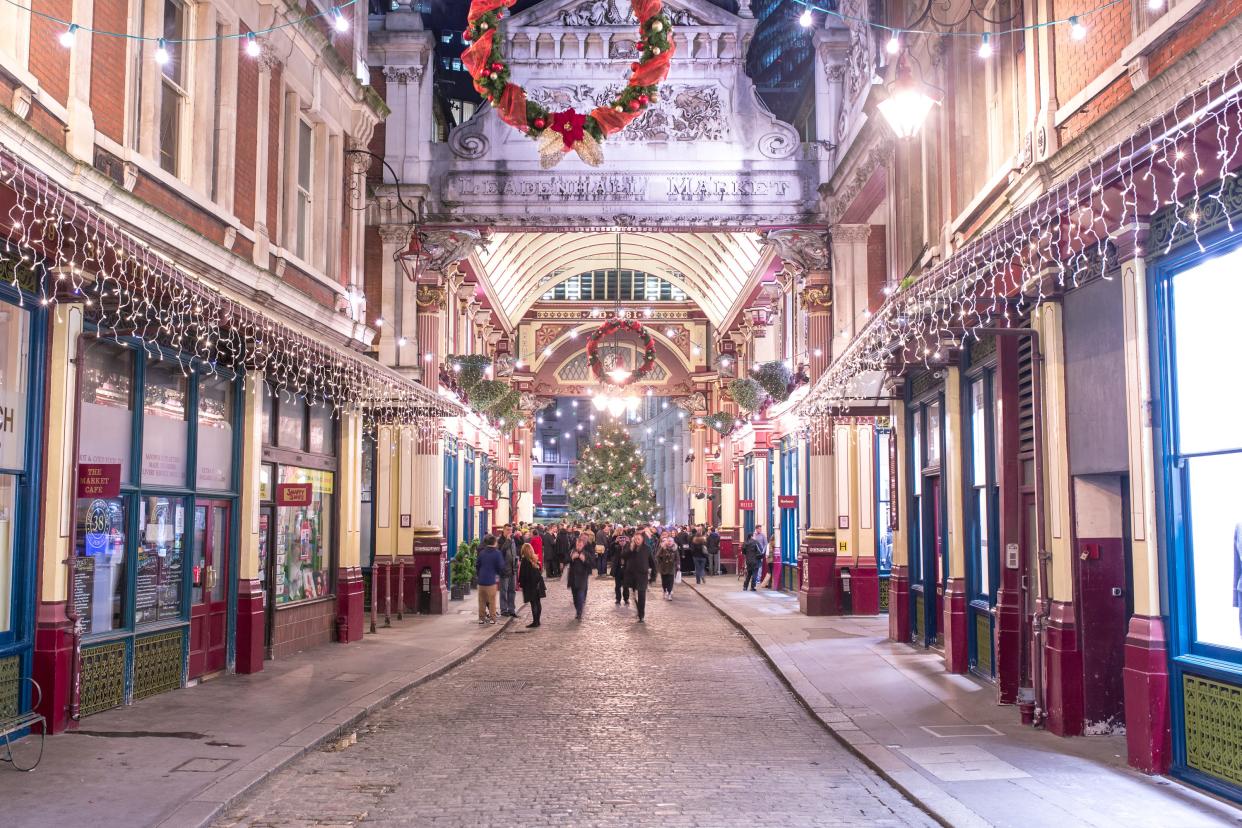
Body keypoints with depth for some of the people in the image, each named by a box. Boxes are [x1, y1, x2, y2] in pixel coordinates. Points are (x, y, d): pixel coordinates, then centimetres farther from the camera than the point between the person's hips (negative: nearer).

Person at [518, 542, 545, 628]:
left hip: (530, 585, -7)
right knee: (538, 602, 11)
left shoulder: (525, 561, -12)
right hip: (538, 584, 7)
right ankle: (537, 621, 17)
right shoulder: (535, 559, 8)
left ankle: (535, 621, -4)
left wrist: (520, 583, 0)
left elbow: (523, 573, -11)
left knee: (533, 604, -5)